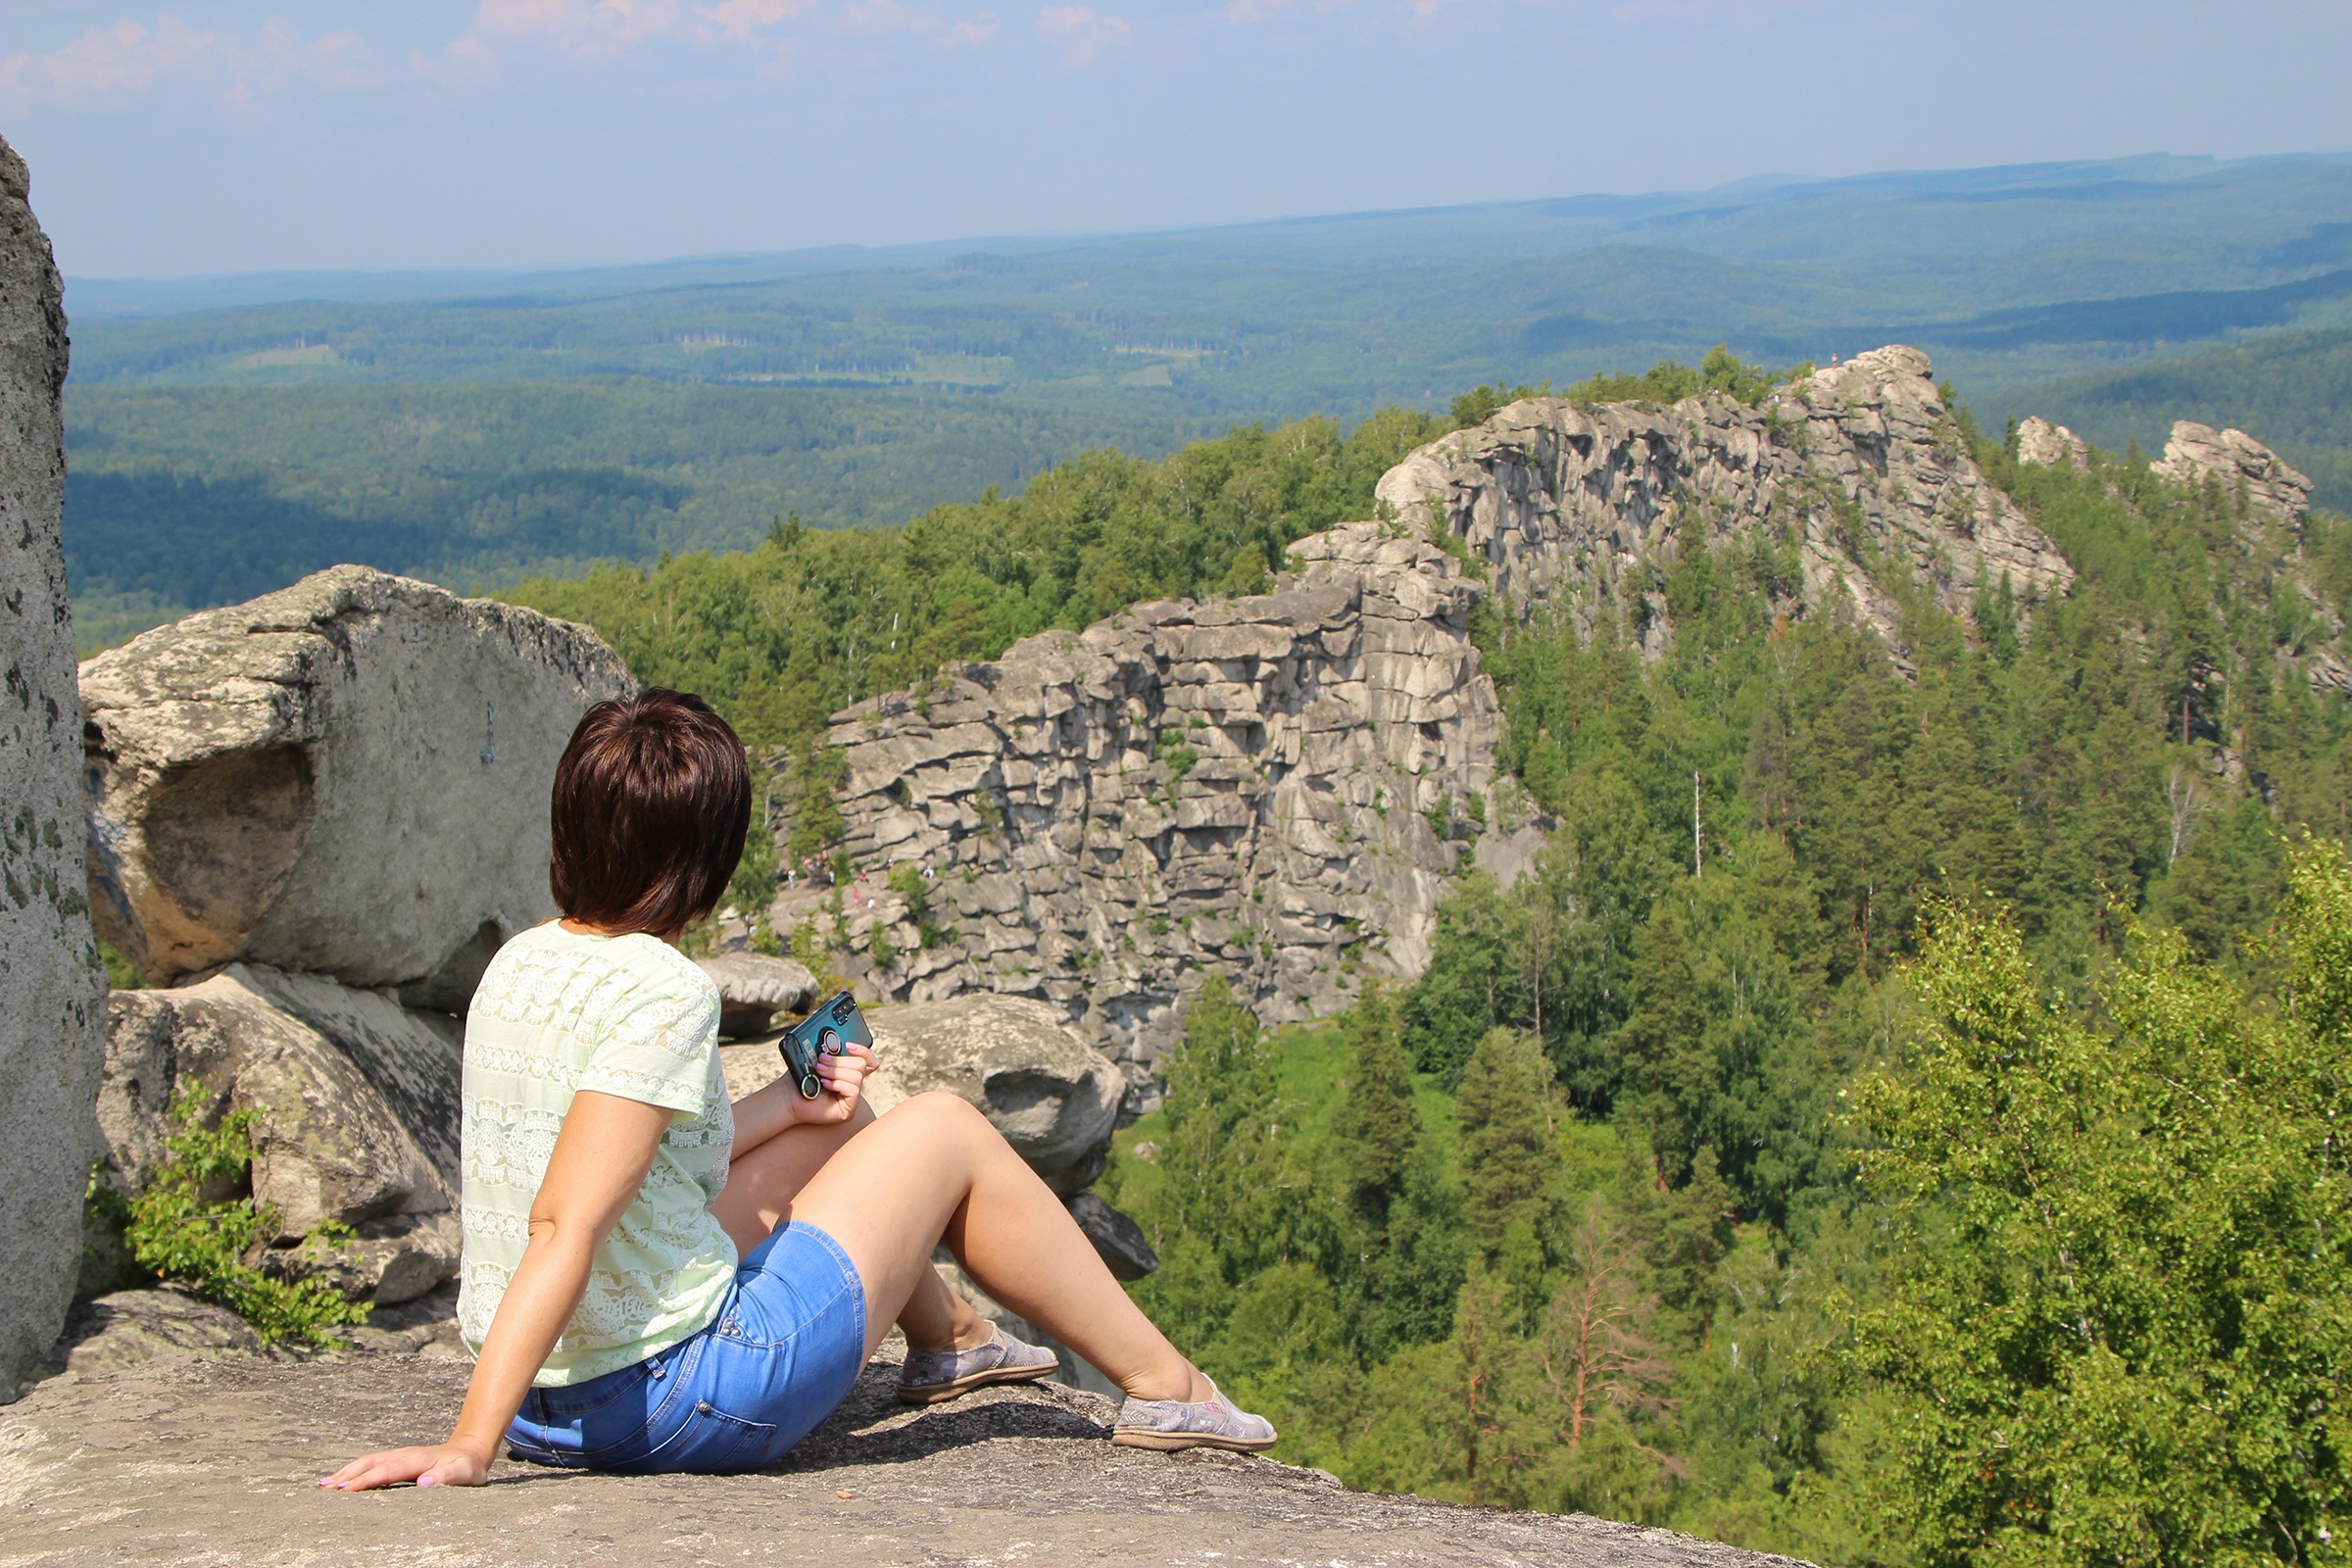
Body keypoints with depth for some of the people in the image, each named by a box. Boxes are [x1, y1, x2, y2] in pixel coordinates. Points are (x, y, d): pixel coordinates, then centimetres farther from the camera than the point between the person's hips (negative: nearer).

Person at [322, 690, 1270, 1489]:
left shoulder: (518, 964, 3)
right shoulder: (664, 992, -22)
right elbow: (565, 1226, -29)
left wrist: (789, 1106, 19)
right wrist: (472, 1442, -31)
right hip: (677, 1399, -8)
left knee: (834, 1125, 25)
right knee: (946, 1132, 9)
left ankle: (944, 1340, 49)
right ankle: (1162, 1385, 22)